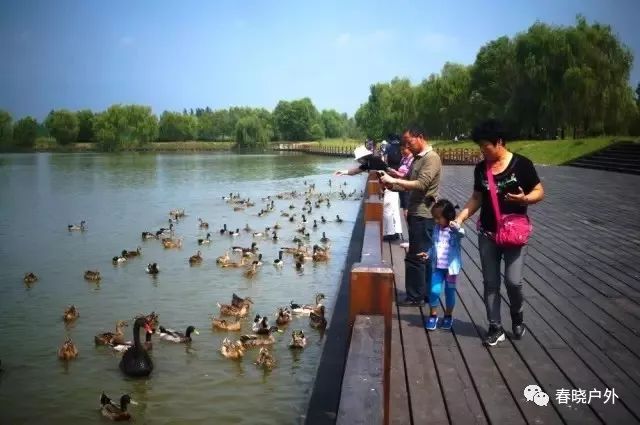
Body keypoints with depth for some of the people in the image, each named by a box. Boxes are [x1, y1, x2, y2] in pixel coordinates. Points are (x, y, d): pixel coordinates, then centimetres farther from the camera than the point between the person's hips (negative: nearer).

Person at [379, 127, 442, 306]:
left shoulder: (431, 158, -14)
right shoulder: (418, 158, 15)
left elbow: (421, 184, -25)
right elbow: (408, 183, 16)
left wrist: (394, 180, -23)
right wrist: (391, 184, -1)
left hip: (423, 215, -9)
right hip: (416, 213, 9)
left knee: (415, 257, -5)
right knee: (425, 256, 15)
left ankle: (415, 297, 3)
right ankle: (427, 292, 23)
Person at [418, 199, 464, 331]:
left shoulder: (454, 230, -13)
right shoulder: (436, 229, 5)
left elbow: (462, 234, -37)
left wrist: (457, 228, -56)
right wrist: (428, 255, 3)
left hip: (451, 266, -4)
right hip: (437, 266, 4)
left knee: (449, 292, 9)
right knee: (434, 291, -3)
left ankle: (448, 316, 26)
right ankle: (433, 315, 13)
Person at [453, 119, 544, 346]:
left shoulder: (521, 164, -9)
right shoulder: (480, 168, 3)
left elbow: (539, 192, -4)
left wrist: (525, 198, -24)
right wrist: (460, 217, -1)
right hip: (487, 234, 4)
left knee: (513, 281, -8)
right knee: (490, 283, 6)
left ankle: (517, 314, 23)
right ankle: (495, 328, 18)